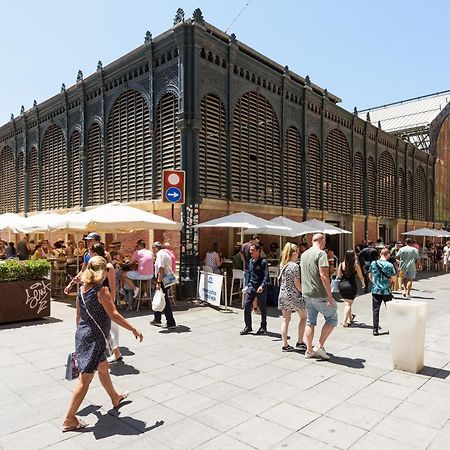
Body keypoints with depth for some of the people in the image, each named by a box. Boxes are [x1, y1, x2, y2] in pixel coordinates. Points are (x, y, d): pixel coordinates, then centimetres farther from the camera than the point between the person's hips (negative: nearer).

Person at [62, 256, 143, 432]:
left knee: (103, 368, 25)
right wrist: (134, 330, -14)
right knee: (85, 378, 2)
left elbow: (79, 316, 12)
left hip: (82, 334, 9)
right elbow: (114, 315, -21)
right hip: (94, 338, -9)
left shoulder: (82, 289, 4)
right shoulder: (102, 290, -20)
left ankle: (115, 398, 45)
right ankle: (69, 420, 11)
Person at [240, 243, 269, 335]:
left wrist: (262, 286, -29)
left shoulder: (263, 262, -11)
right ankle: (248, 326, 12)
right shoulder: (250, 261, 9)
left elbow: (266, 276, -16)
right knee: (246, 305, 0)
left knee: (262, 307, 7)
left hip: (261, 288, -6)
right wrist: (247, 285, 15)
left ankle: (263, 327, 22)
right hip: (251, 287, 6)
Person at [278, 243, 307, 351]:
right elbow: (297, 284, -16)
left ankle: (285, 345, 12)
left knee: (285, 320, 10)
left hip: (283, 295, 7)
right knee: (303, 318, 12)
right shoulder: (295, 266, -15)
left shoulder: (282, 265, 7)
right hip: (294, 295, -7)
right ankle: (300, 342, 14)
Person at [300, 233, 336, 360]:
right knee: (332, 318, 8)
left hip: (306, 294, 8)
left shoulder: (304, 254, 12)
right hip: (319, 295, -7)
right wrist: (330, 296, -19)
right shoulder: (321, 253, -13)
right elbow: (323, 275, -21)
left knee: (310, 322, 13)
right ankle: (320, 346, 3)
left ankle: (309, 351, 17)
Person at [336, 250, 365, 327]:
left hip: (342, 285, 3)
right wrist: (363, 284, 18)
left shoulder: (341, 265, -3)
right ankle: (344, 321, -2)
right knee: (348, 304, 3)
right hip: (351, 286, -3)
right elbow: (360, 277, 0)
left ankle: (350, 318, 39)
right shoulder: (356, 265, -8)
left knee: (347, 302, 21)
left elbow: (339, 276, 1)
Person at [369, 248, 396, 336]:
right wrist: (389, 283, 13)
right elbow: (393, 280, -6)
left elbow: (370, 276, 7)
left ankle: (375, 330, 6)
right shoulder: (389, 265, -10)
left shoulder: (373, 263, -2)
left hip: (375, 290, 2)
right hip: (386, 291, -2)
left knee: (375, 310, 6)